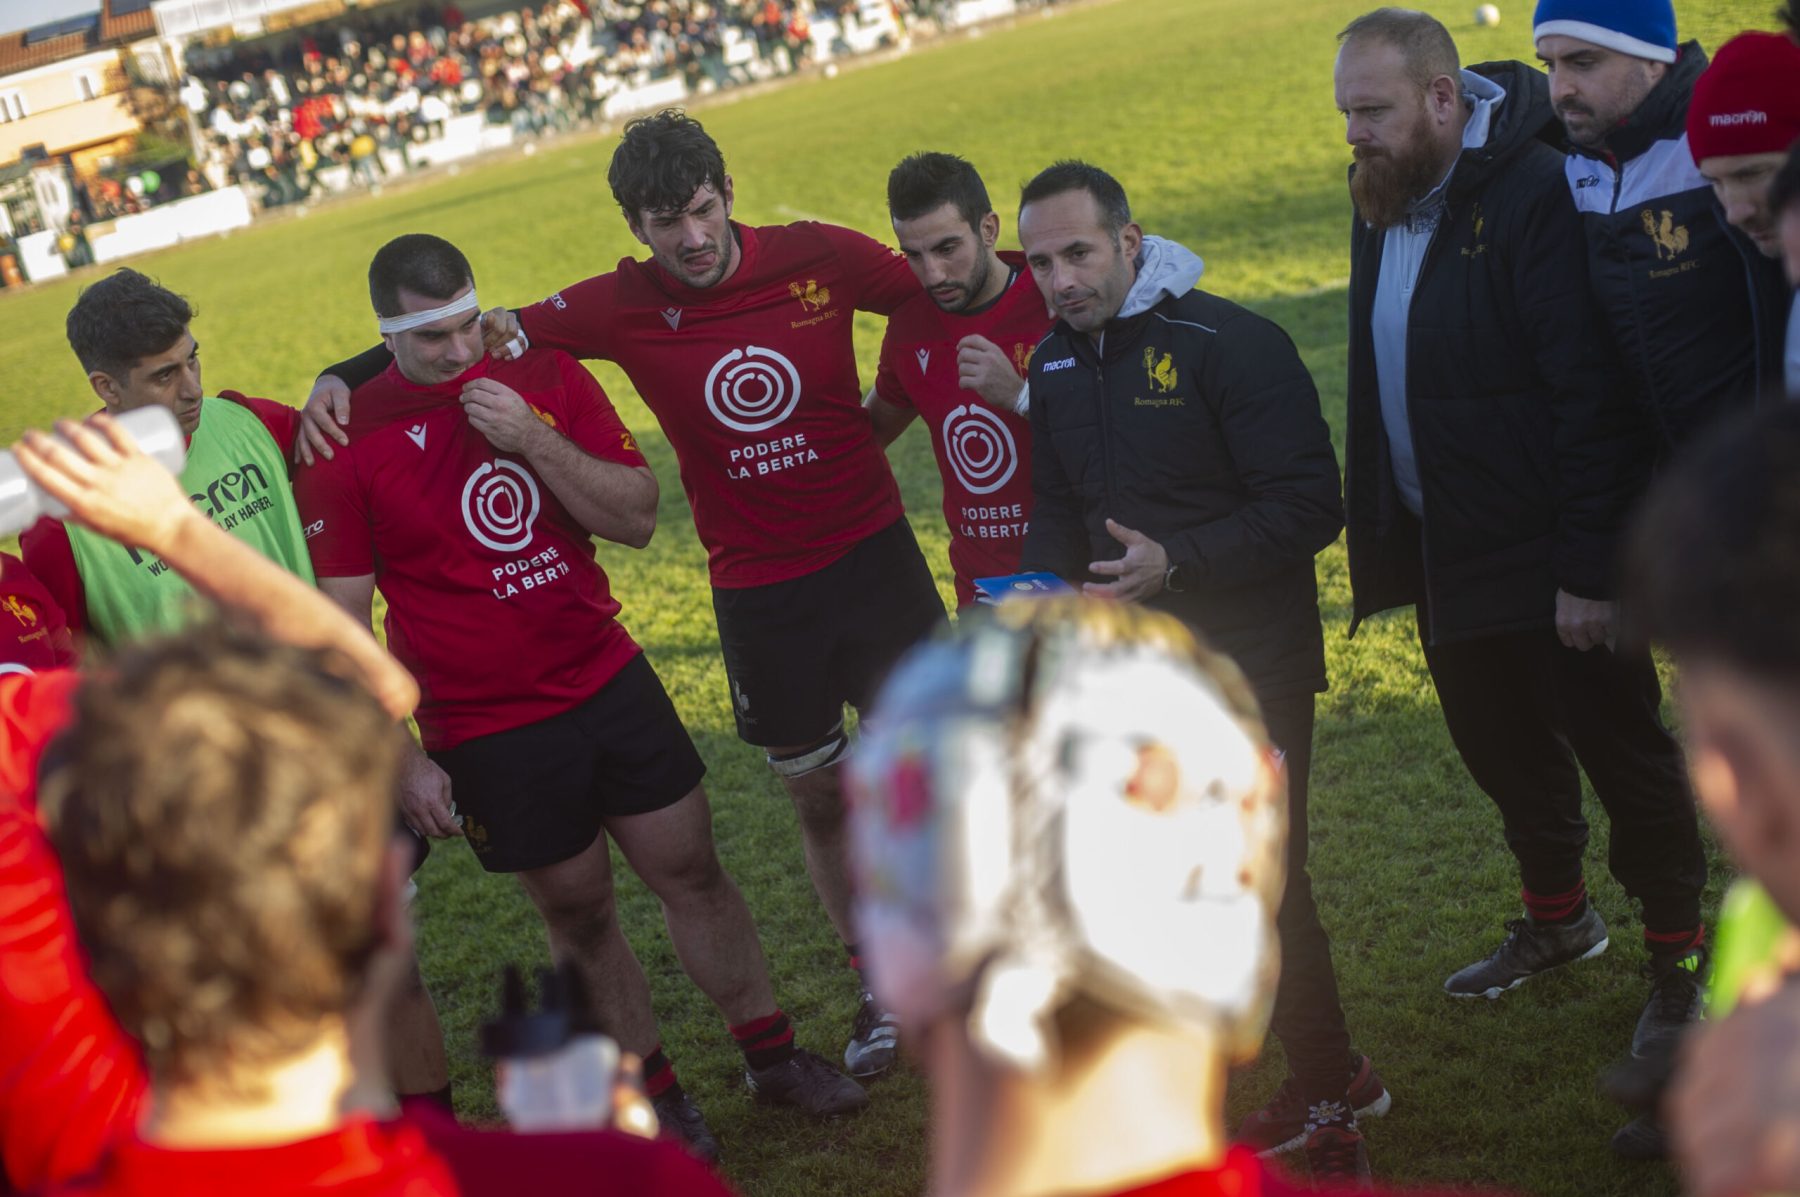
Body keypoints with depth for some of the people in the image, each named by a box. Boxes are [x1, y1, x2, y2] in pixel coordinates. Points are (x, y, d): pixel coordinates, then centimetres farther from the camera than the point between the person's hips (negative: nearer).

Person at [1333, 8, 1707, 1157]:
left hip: (1555, 562, -8)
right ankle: (1558, 917, 41)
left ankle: (1683, 962, 20)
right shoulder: (1385, 207, 7)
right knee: (1505, 749, 20)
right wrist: (1383, 539, 9)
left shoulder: (1535, 194, -20)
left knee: (1623, 753, 4)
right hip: (1450, 555, 8)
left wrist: (1589, 568, -23)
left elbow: (1591, 397, -23)